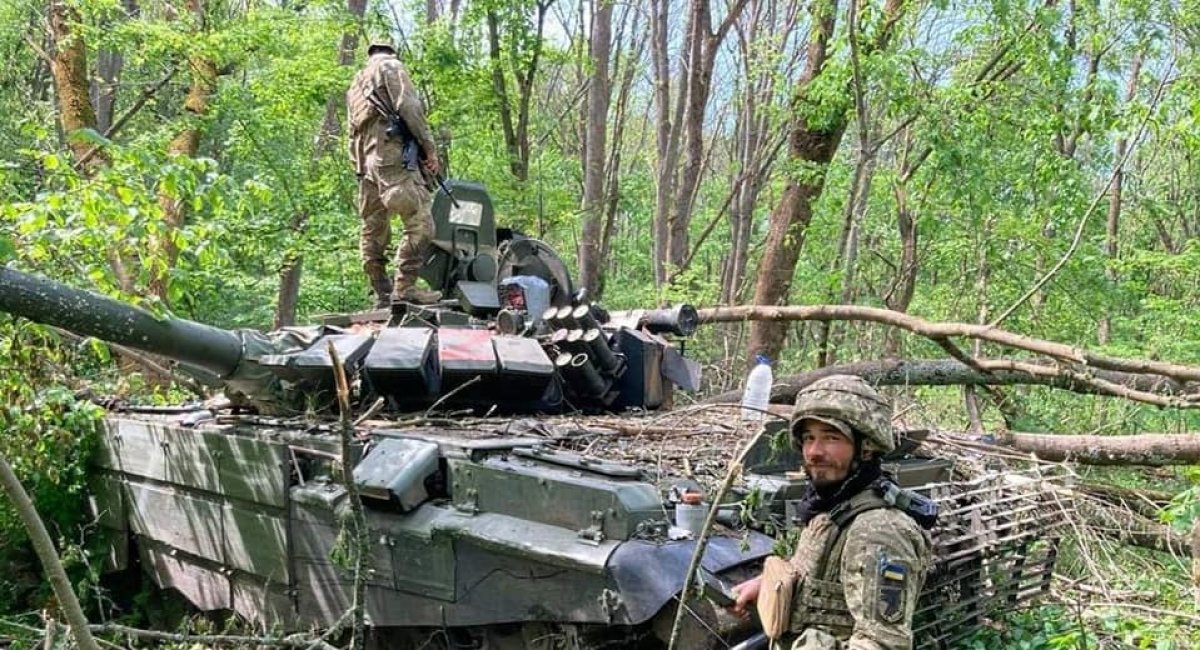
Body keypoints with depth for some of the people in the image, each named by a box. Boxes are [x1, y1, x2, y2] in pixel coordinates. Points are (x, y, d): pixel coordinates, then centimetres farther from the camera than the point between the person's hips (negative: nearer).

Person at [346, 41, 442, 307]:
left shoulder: (356, 85, 30)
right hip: (392, 157, -9)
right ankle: (404, 288, -24)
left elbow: (352, 136, 26)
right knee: (420, 223, -15)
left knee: (373, 232, 7)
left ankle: (382, 294, 8)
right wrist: (429, 147, -7)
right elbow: (409, 107, -8)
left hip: (366, 164, 9)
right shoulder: (391, 66, 7)